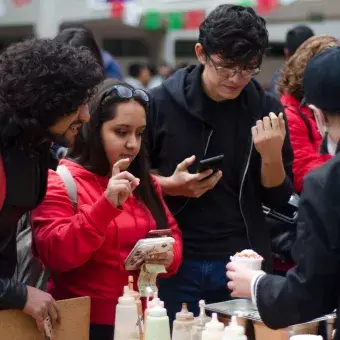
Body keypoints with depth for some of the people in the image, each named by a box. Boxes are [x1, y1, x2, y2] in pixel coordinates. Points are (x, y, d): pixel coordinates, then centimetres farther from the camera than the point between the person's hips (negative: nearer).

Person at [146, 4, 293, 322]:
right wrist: (169, 185, -16)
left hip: (243, 262, 2)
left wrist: (272, 155, -17)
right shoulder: (159, 103, -7)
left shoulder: (266, 110, -2)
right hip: (176, 261, -1)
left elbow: (278, 198, 2)